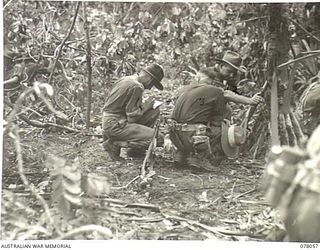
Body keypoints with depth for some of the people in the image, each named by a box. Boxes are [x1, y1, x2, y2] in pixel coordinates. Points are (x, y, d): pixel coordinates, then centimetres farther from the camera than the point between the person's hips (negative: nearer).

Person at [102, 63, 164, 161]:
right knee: (157, 138, -14)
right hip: (115, 125, -10)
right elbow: (132, 117, -18)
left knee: (155, 111, 10)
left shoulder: (126, 79, 12)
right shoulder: (136, 87, -18)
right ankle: (115, 143, -8)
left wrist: (143, 105, 8)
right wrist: (145, 107, -2)